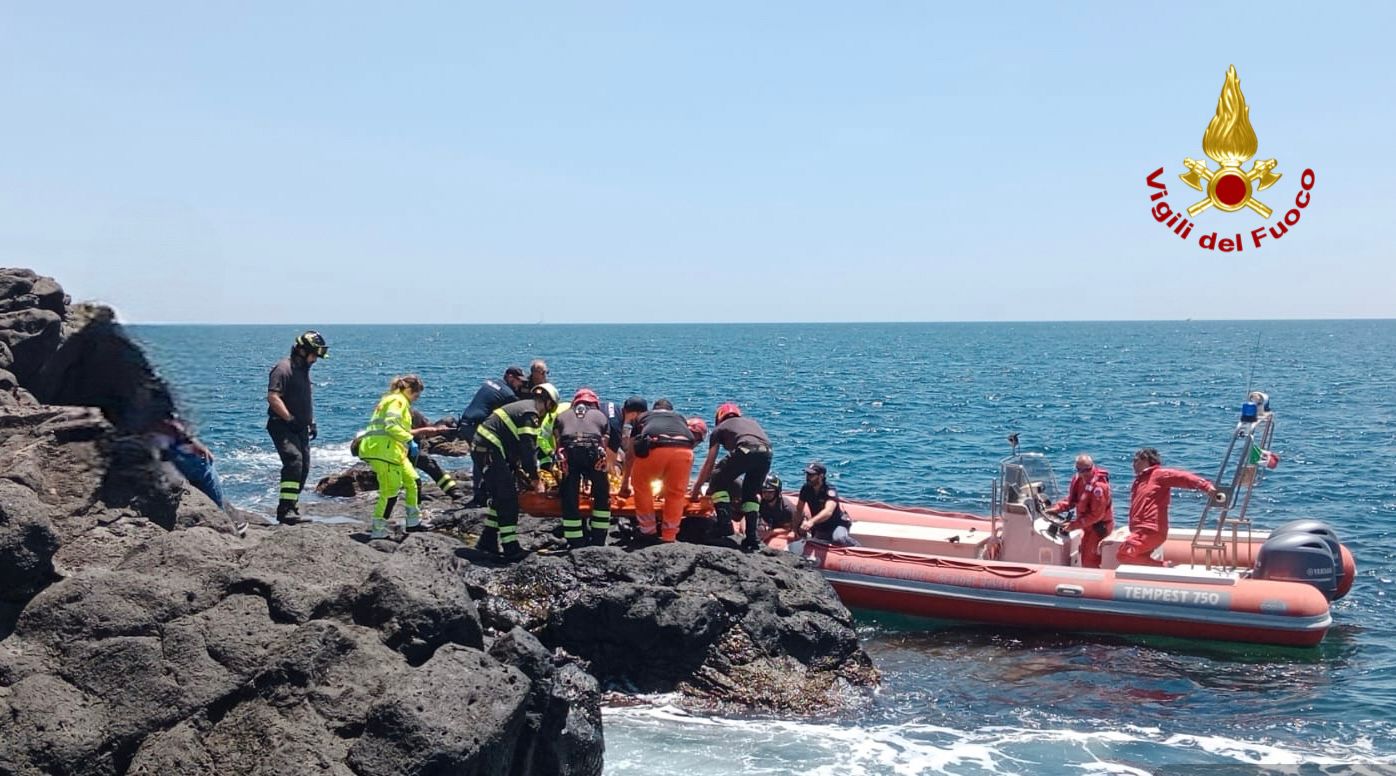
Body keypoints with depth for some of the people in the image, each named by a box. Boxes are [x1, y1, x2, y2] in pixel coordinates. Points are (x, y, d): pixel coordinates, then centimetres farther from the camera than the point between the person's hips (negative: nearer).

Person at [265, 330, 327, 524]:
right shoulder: (284, 369, -12)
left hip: (300, 428, 10)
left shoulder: (303, 370, 20)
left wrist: (311, 422, 22)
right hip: (282, 426, -10)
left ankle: (291, 508, 18)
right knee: (294, 459, -24)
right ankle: (286, 509, -28)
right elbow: (273, 397, -21)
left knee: (303, 467, 8)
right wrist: (289, 419, -23)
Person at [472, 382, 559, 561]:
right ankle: (510, 549, -8)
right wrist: (535, 479, -6)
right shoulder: (530, 414, -12)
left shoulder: (521, 406, 20)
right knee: (508, 499, -7)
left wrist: (518, 468, 23)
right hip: (490, 452, -10)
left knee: (499, 496, 18)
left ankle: (488, 541, 24)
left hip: (481, 448, 10)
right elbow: (528, 449, -14)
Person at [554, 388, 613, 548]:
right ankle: (598, 540, 20)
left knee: (569, 498, 10)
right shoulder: (601, 416, 30)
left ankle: (576, 543, 11)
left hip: (569, 452, 0)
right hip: (593, 451, 0)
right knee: (602, 495, 19)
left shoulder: (562, 415, 31)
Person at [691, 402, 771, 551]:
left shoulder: (720, 428, 25)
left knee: (718, 482, 16)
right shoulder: (751, 422, 38)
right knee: (751, 493, 23)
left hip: (745, 451, -4)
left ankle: (724, 524, 1)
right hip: (766, 453, 4)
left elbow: (709, 463, 26)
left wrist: (697, 488, 36)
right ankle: (751, 537, 15)